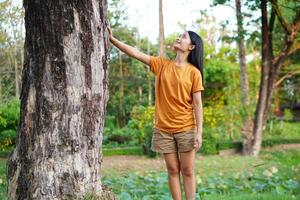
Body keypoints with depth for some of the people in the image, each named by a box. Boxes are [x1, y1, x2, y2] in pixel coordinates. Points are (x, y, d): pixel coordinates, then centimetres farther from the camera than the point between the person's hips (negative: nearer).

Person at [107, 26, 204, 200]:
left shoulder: (194, 72, -4)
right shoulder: (162, 64, 4)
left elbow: (197, 104, -5)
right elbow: (136, 53, -2)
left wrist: (199, 132, -11)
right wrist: (112, 39, -11)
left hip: (186, 129, -2)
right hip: (164, 129, 3)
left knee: (187, 170, 2)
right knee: (173, 170, 7)